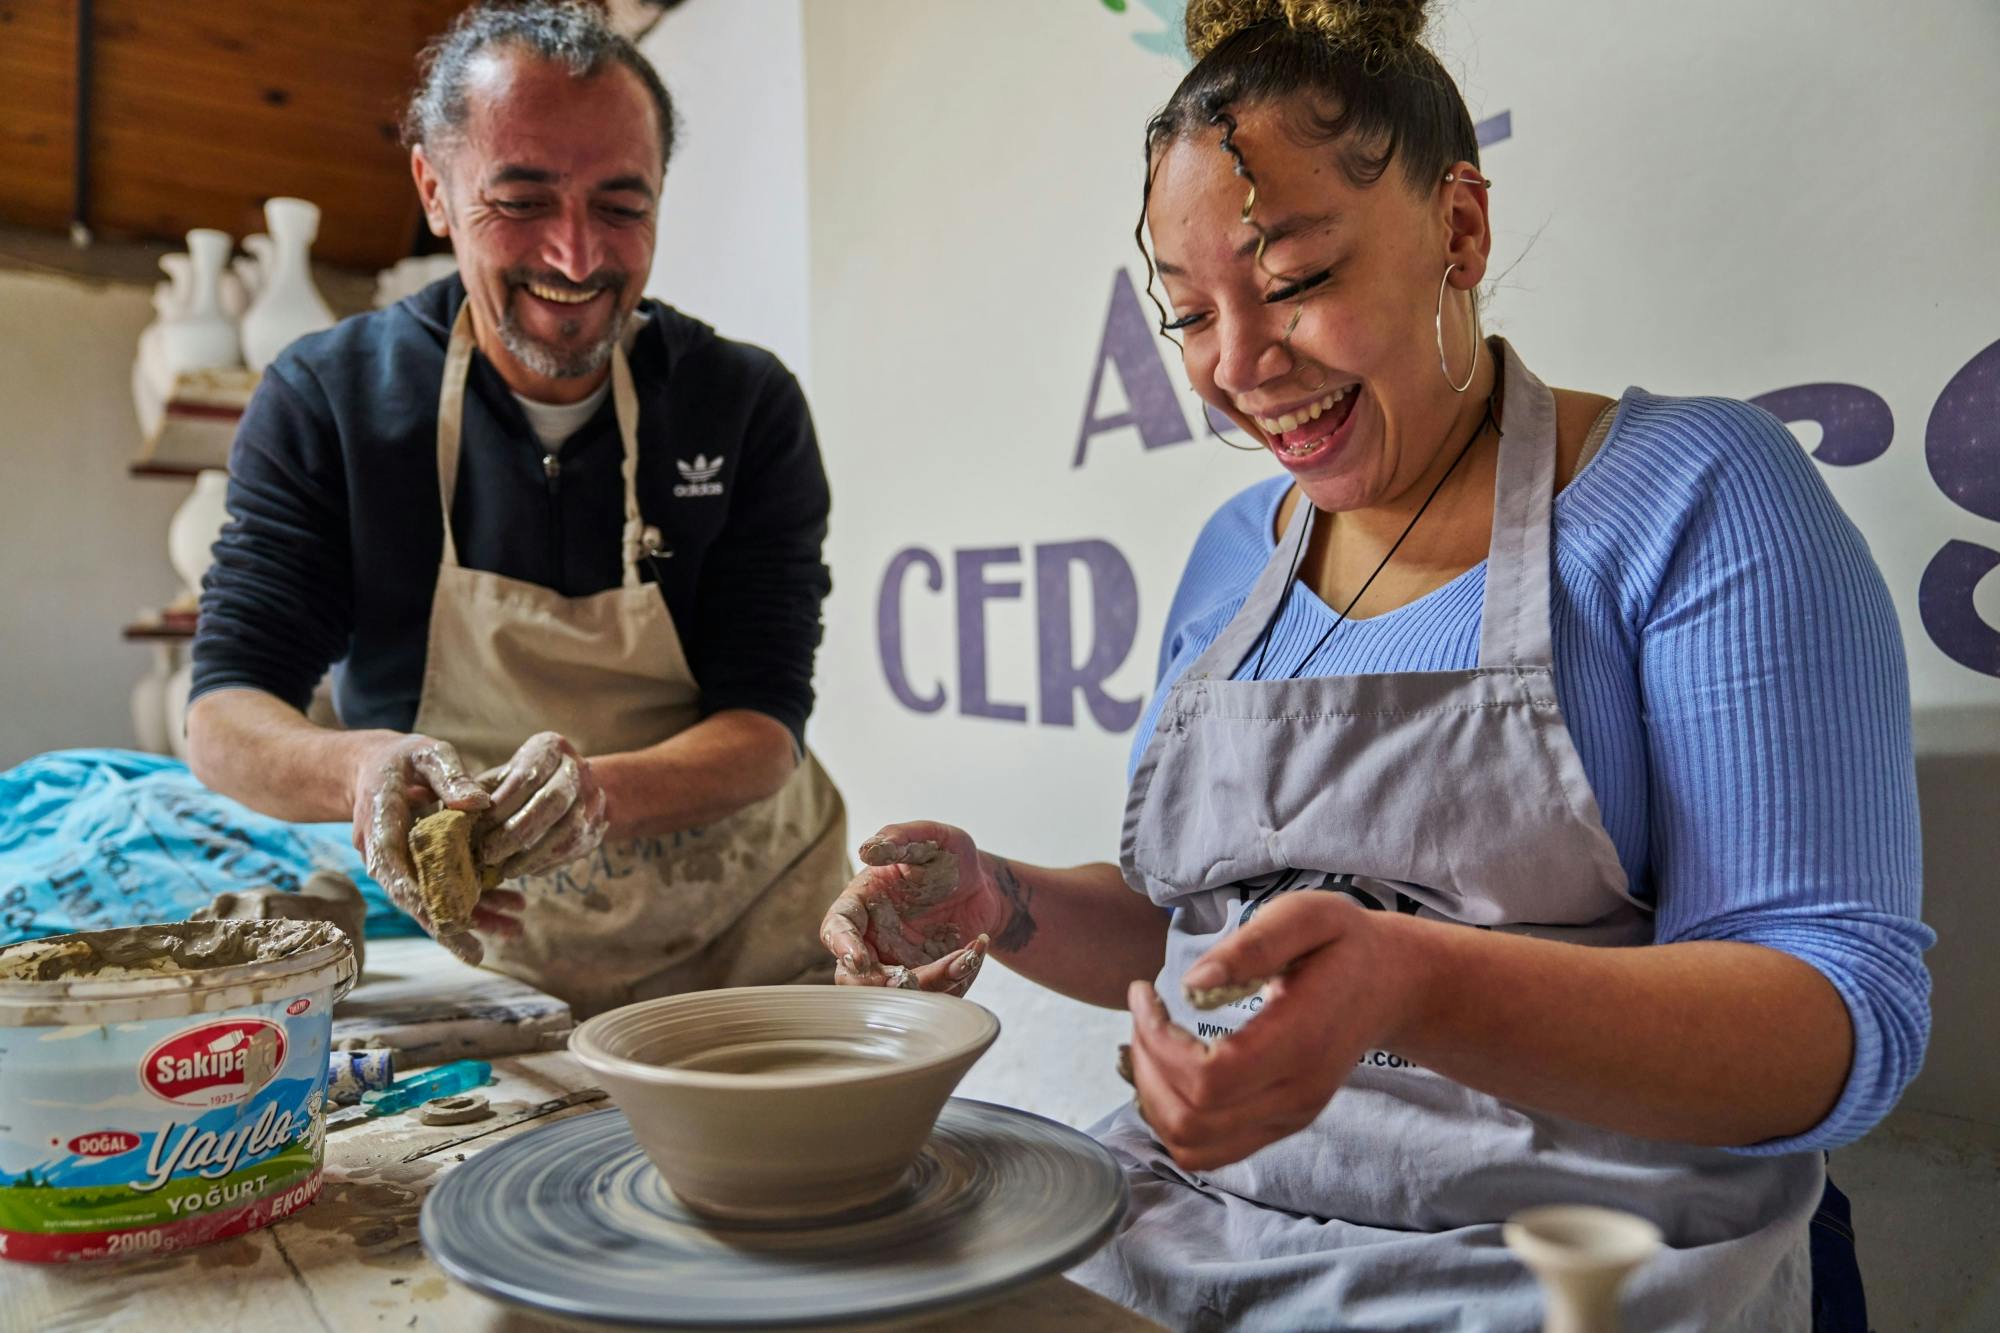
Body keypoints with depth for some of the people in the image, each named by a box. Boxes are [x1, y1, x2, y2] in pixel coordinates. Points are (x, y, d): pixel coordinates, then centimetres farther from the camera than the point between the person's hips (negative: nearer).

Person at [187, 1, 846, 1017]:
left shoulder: (749, 409, -6)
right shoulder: (324, 400, -4)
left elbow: (764, 730, -11)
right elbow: (224, 717, -7)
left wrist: (596, 790, -34)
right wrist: (362, 767, -32)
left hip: (751, 951, -1)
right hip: (480, 955, 2)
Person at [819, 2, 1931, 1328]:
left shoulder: (1693, 496, -6)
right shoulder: (1232, 553, 11)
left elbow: (1850, 1023, -12)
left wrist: (1412, 985, -29)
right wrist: (1005, 904, -2)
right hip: (1192, 1220, 6)